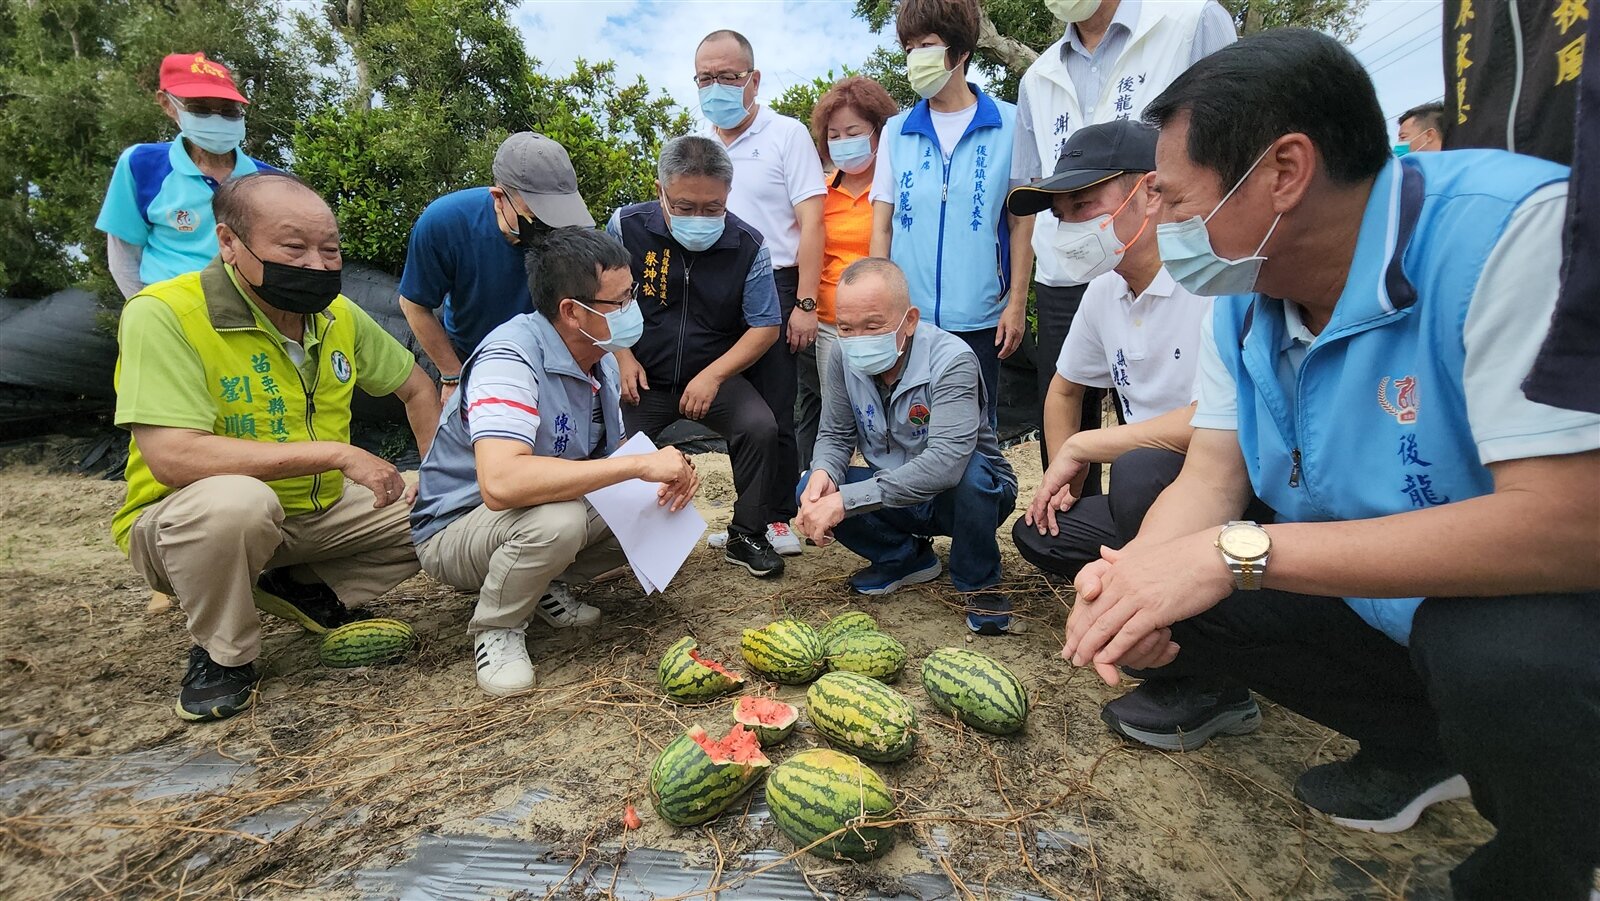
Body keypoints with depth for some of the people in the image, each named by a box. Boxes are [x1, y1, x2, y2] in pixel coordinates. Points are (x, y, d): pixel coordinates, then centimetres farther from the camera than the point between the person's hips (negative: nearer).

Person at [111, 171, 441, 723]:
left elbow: (416, 387, 12)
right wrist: (336, 454, -31)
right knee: (236, 499, -39)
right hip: (187, 522, -5)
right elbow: (172, 457, -32)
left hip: (317, 512, 6)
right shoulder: (161, 314, -21)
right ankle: (222, 656, -10)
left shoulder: (339, 315, -4)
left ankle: (307, 593, 6)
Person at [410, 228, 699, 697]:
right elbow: (501, 482, -44)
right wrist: (641, 464, -41)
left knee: (659, 511, -8)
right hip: (456, 530, -7)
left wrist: (671, 470, -17)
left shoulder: (601, 360, -2)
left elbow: (611, 452, 7)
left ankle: (547, 584, 8)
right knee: (557, 518, -38)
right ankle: (496, 629, -9)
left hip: (542, 510, 8)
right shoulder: (509, 359, -29)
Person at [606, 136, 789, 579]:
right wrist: (623, 357, -7)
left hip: (717, 377, 0)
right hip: (643, 380, 1)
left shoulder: (747, 244, -9)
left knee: (761, 427, -25)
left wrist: (713, 376, -16)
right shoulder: (627, 227, -8)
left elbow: (765, 327, -6)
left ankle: (747, 537, -2)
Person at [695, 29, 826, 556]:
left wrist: (804, 304, -15)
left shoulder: (786, 135, 0)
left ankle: (778, 517, 11)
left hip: (773, 288, -5)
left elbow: (811, 223, -7)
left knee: (774, 412, -2)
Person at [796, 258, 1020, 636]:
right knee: (813, 491, -17)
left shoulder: (952, 360, -29)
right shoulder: (846, 358, -11)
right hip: (897, 498, 5)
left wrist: (847, 499, -46)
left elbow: (946, 461, -42)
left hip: (978, 492, -4)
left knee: (970, 472, -38)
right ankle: (907, 559, 7)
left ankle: (979, 582, -8)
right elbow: (835, 435, -1)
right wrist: (823, 473, -27)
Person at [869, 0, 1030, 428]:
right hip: (906, 317, 2)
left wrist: (1017, 302, -3)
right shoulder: (897, 131, 8)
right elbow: (881, 227, 7)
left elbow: (1019, 222, 3)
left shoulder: (1008, 125, 1)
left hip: (979, 318, -1)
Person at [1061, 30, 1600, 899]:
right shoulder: (1241, 303, -5)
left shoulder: (1514, 230, -26)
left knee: (1500, 654, -35)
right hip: (1377, 608, 6)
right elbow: (1209, 480, -5)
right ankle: (1420, 751, 14)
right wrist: (1137, 575, -27)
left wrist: (1237, 553, -36)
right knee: (1163, 605, -6)